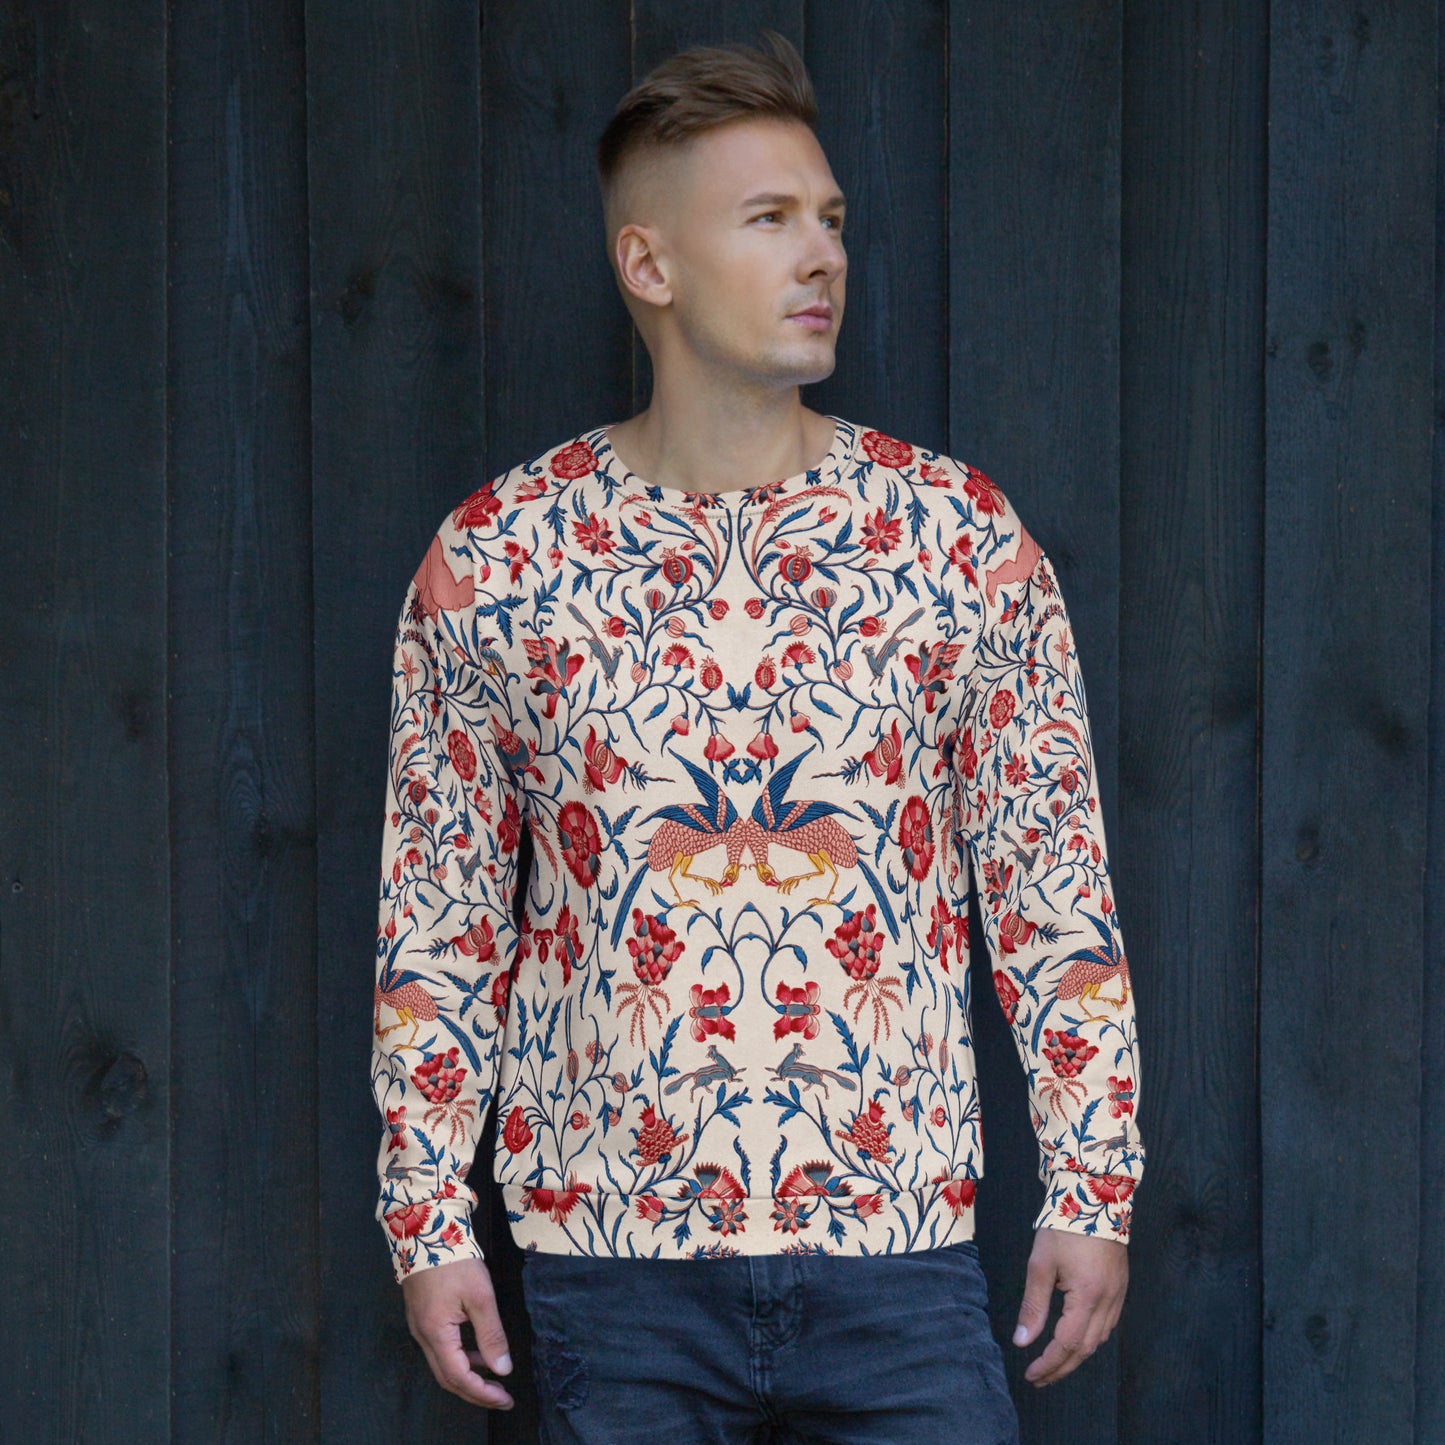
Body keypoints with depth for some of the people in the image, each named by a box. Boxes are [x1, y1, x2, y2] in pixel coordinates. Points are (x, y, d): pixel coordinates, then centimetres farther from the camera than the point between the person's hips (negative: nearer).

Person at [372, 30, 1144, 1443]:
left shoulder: (959, 534, 1)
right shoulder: (495, 558, 0)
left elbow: (1056, 884, 5)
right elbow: (436, 916, 5)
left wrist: (1091, 1186, 2)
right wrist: (426, 1220, 2)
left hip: (898, 1242, 0)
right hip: (609, 1258, 0)